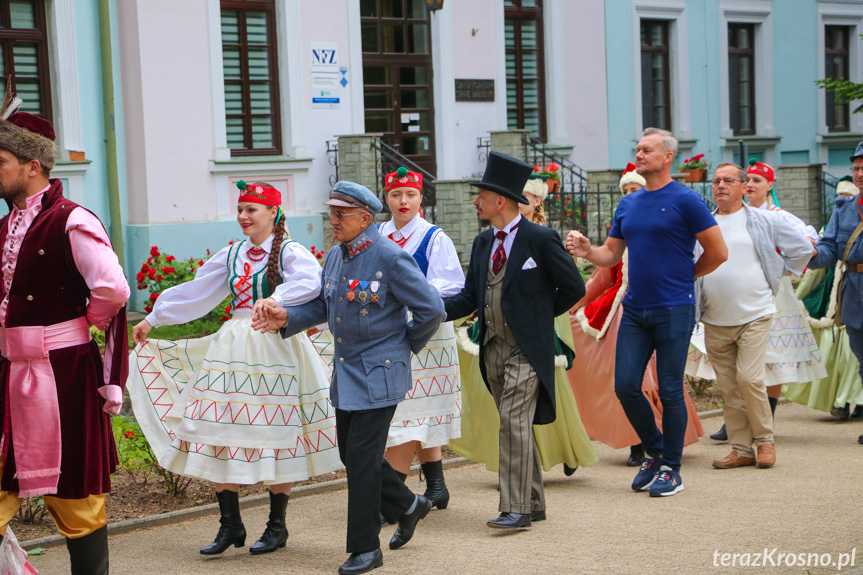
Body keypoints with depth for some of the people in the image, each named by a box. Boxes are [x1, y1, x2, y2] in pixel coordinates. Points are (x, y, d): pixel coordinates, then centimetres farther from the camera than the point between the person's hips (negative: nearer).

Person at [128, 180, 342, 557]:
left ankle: (277, 526, 13)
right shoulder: (232, 255, 14)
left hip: (275, 351, -6)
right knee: (221, 433, 0)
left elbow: (311, 282, -24)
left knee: (275, 436, 0)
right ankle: (230, 524, 10)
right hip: (231, 350, 6)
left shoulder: (289, 252, -4)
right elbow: (194, 292, 22)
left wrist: (276, 301, -39)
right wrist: (152, 319, 25)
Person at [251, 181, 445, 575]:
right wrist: (287, 317, -1)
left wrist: (408, 345, -1)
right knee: (351, 453, 13)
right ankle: (407, 506, 36)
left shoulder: (390, 258, -16)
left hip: (378, 373, -8)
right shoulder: (335, 256, 8)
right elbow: (323, 306, 16)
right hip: (346, 374, 8)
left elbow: (432, 310, -13)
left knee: (363, 457, -7)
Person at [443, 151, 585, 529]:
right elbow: (469, 297, 11)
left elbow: (574, 288, -3)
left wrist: (540, 314, 1)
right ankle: (533, 502, 21)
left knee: (514, 421, -14)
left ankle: (516, 508, -11)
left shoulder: (540, 239, -9)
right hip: (492, 347, 7)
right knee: (514, 426, 11)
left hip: (526, 348, -7)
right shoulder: (483, 243, 12)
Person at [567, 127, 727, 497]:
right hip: (634, 309, 6)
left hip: (673, 309, -6)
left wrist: (684, 276, 3)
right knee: (625, 387, 2)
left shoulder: (685, 200, -7)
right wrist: (587, 252, -7)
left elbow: (718, 252, -6)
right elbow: (612, 253, 14)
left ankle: (671, 469, 11)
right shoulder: (628, 204, 13)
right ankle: (654, 452, 23)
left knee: (670, 390, 0)